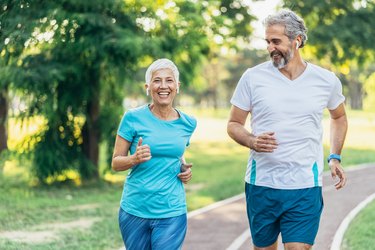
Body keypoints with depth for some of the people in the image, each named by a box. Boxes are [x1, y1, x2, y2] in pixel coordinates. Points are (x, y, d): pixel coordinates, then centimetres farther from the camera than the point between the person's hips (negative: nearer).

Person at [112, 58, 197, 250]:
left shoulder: (188, 123, 4)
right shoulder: (133, 118, -6)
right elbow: (115, 163, -1)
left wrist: (184, 168, 2)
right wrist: (135, 159, -22)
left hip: (171, 214, 1)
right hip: (134, 211, -1)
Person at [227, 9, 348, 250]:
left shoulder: (327, 81, 1)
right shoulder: (253, 77, -3)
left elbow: (339, 116, 21)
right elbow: (234, 124, 5)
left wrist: (335, 158, 10)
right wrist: (252, 141, -16)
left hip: (305, 187, -1)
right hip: (261, 185, 1)